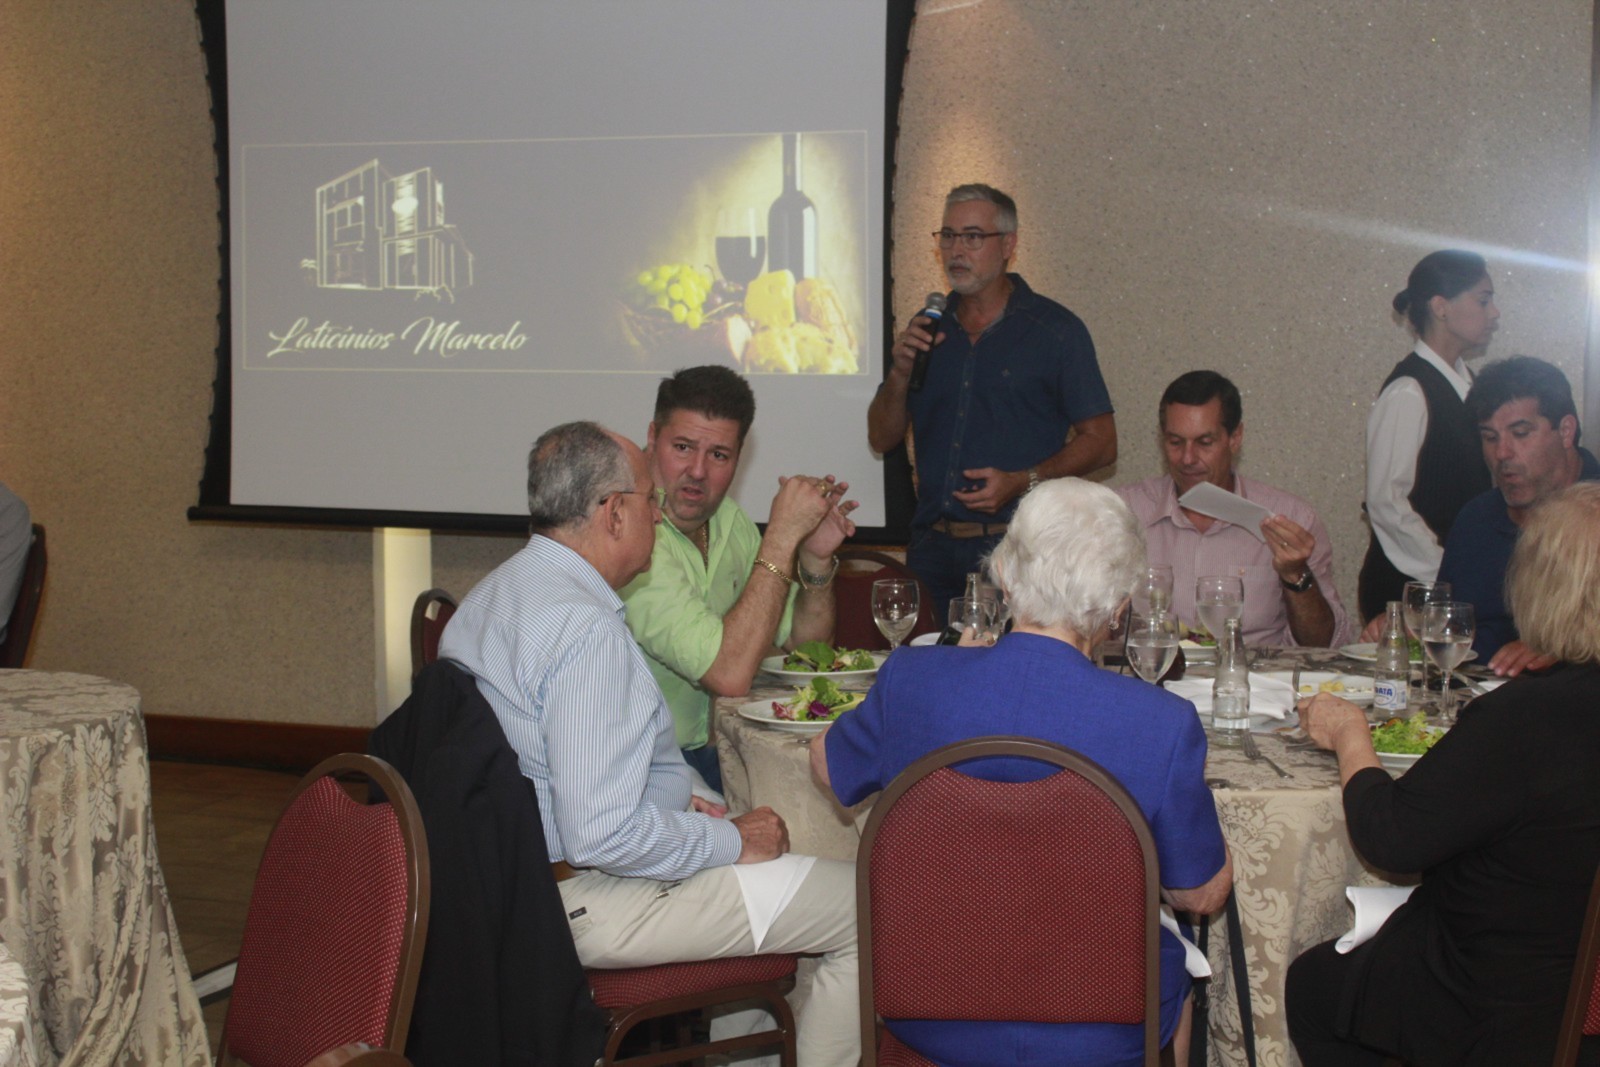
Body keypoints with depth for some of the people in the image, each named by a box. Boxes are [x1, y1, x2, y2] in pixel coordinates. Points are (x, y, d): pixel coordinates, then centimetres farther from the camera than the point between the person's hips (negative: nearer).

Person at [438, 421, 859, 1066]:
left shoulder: (494, 594, 8)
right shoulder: (585, 627, -25)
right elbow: (601, 836, -28)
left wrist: (675, 807, 11)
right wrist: (733, 840, -14)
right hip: (583, 903, -10)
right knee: (870, 908, -5)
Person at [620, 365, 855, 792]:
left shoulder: (727, 517, 7)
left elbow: (805, 650, 13)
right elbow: (729, 674, -28)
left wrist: (816, 558, -6)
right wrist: (782, 536, -24)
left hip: (711, 752, 8)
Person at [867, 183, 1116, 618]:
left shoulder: (1055, 330, 0)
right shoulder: (928, 329, 13)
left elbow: (1100, 443, -2)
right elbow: (882, 439, 13)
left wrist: (1022, 481, -16)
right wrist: (900, 373, -5)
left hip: (1016, 546, -4)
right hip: (933, 548, 4)